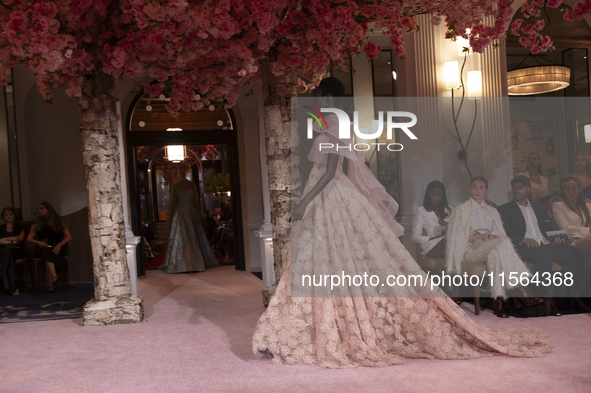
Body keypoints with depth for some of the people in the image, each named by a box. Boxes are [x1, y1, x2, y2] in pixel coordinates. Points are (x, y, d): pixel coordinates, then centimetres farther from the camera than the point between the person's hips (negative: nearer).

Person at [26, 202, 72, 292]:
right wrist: (38, 242, -13)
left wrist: (59, 245, -14)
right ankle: (54, 277, -55)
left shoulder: (59, 223, 21)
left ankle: (50, 284, -44)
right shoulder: (36, 225, 26)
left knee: (49, 253, -38)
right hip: (43, 249, 1)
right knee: (46, 251, -38)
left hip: (56, 249, -1)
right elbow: (28, 239, 11)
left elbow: (69, 237, 7)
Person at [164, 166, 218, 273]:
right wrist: (171, 215, -2)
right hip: (180, 213, -1)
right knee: (180, 237, -6)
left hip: (191, 212, 1)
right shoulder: (175, 186, 7)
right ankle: (182, 262, -4)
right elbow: (172, 202, 6)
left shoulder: (192, 185, 8)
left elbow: (196, 200, 6)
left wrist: (198, 214, -2)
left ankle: (195, 261, 11)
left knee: (193, 237, 2)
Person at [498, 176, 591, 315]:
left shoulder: (539, 208, 28)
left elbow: (549, 229, 21)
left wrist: (556, 238, -3)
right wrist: (523, 240, -19)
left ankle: (576, 298, -19)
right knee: (543, 255, -38)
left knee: (576, 253, -19)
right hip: (522, 248, -5)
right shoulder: (504, 210, 12)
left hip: (545, 245, 5)